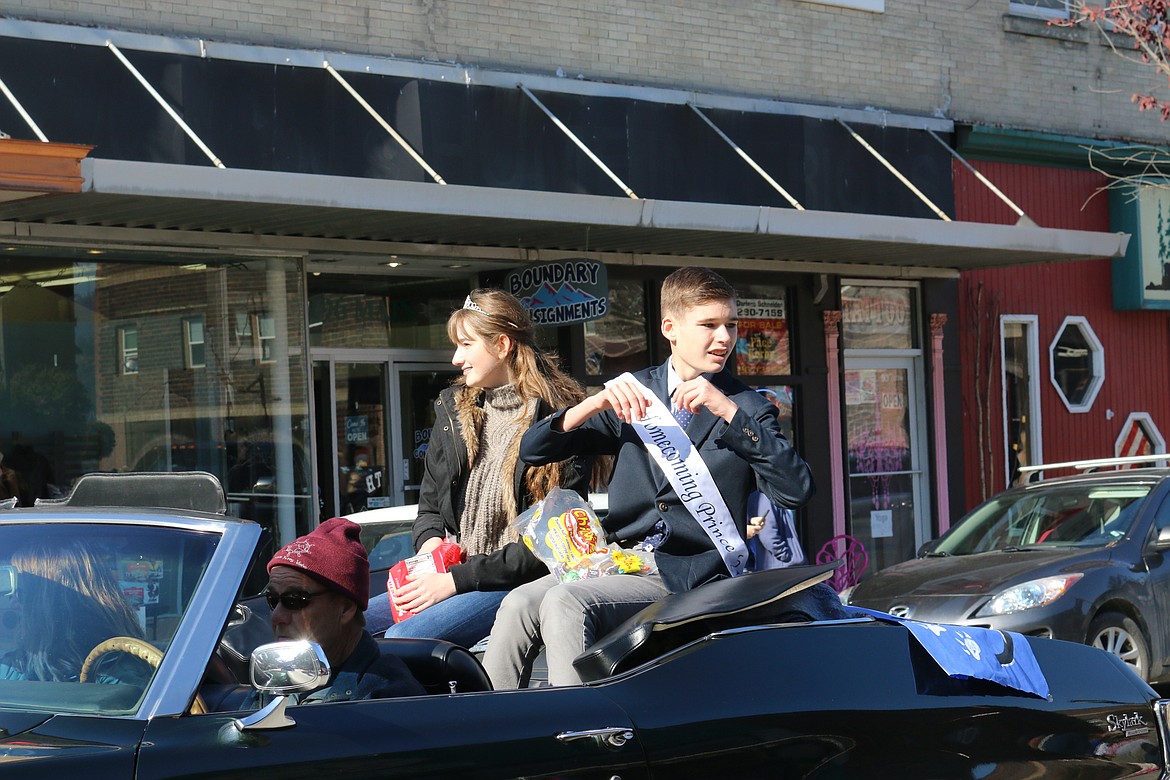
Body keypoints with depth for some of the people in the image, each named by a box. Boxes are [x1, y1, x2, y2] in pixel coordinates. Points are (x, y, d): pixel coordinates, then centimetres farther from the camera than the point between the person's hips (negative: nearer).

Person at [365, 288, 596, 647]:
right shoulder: (453, 407, 15)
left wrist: (457, 579, -17)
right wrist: (430, 542, -3)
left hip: (517, 579, -8)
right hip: (451, 573, 8)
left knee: (401, 638, -29)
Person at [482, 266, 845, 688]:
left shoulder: (746, 408, 6)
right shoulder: (634, 392, 15)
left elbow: (797, 489, -11)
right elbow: (532, 449, 10)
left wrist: (729, 411, -17)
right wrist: (596, 403, -9)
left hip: (686, 575, -4)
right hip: (616, 559, 4)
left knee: (564, 602, -29)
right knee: (518, 604, -23)